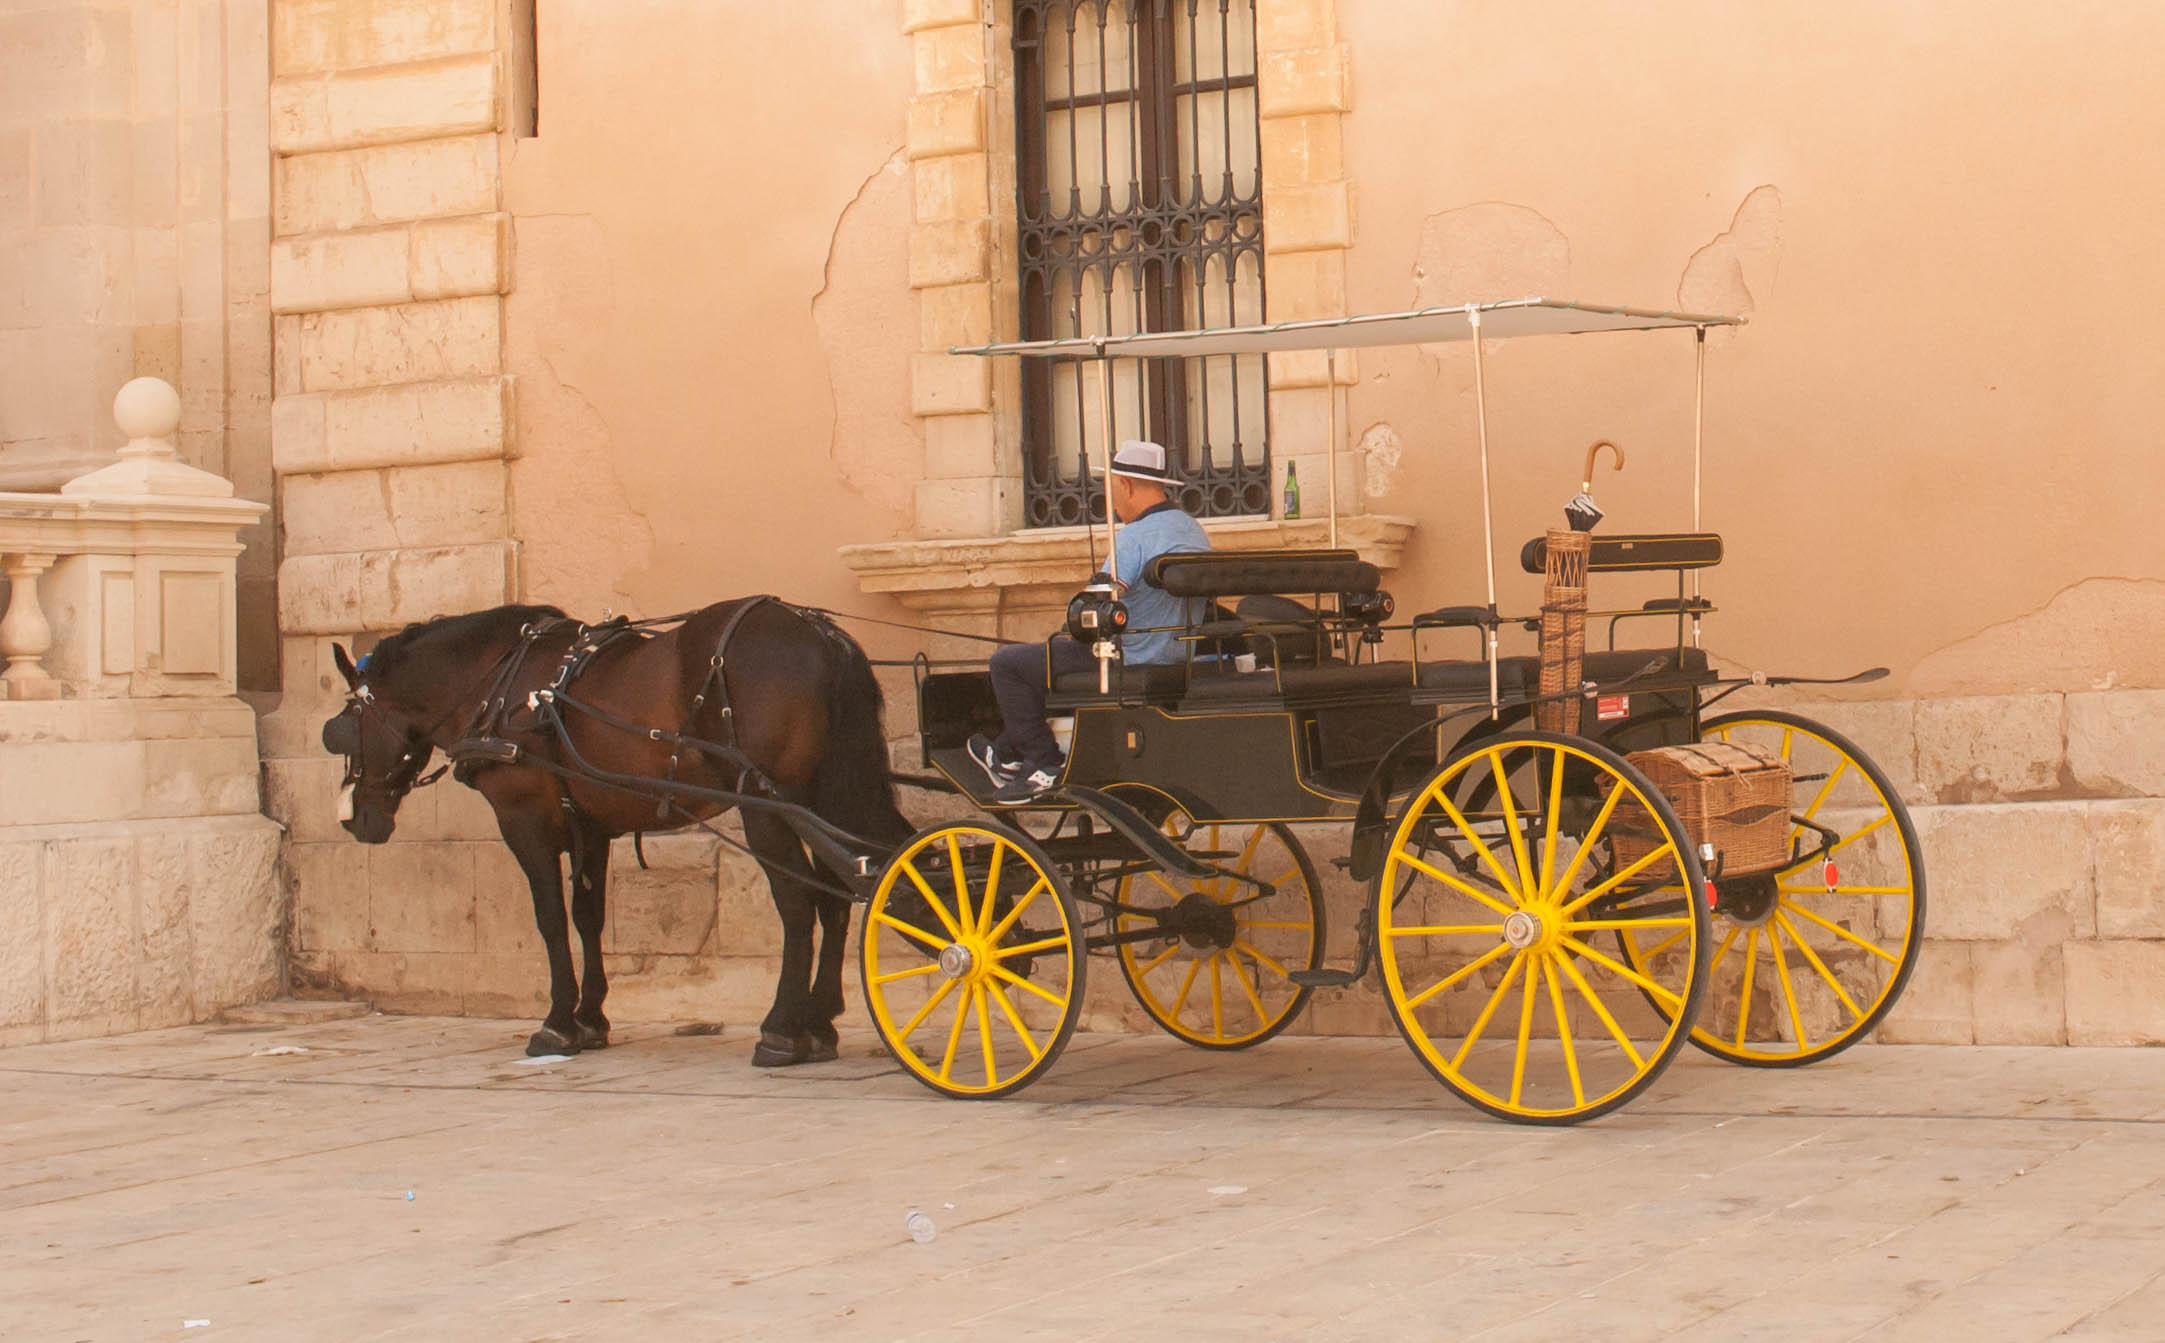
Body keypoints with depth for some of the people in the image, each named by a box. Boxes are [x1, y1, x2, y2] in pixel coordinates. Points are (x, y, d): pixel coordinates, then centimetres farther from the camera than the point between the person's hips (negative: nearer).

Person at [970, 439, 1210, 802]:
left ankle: (1044, 764, 4)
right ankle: (1007, 755, 34)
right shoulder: (1195, 530, 7)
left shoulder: (1136, 537, -22)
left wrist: (1069, 632, -3)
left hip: (1133, 662, -10)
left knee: (1007, 663, 0)